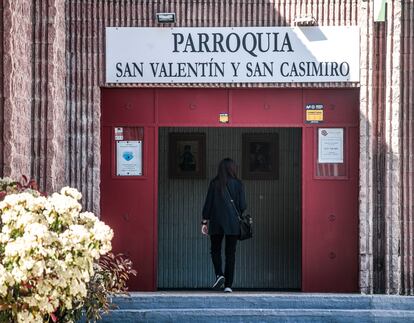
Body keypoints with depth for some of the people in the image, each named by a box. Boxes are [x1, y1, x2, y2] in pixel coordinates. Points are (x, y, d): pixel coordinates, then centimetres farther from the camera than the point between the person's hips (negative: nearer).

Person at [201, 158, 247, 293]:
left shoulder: (214, 183, -2)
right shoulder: (238, 184, -2)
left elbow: (208, 203, -1)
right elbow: (242, 205, -2)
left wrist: (205, 221, 4)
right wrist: (239, 216, 15)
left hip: (216, 222, 0)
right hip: (233, 223, 0)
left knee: (215, 250, 16)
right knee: (230, 253, 5)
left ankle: (219, 274, -7)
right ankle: (228, 285, 2)